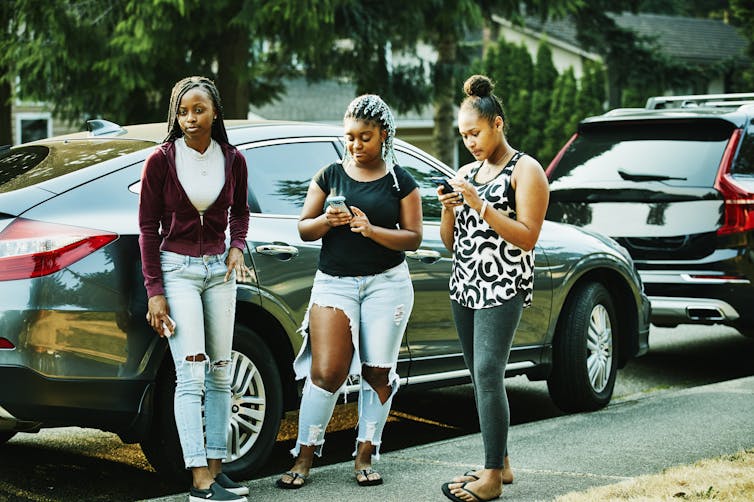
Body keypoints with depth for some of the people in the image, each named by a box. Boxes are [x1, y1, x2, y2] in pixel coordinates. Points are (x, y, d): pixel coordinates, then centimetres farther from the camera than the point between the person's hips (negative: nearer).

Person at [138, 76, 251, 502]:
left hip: (219, 269, 5)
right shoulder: (161, 161, -9)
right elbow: (148, 227, -5)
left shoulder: (233, 160, 1)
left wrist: (237, 246, -1)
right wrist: (154, 291, -9)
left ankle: (216, 467, 16)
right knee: (192, 375, -12)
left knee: (220, 372, 7)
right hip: (177, 270, -4)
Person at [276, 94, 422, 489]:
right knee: (326, 370, -9)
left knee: (377, 373, 2)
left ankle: (365, 456, 14)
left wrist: (372, 230, -18)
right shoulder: (330, 176, 6)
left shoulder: (400, 182, 3)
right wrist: (327, 221, -14)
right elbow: (303, 228, 7)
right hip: (334, 281, 0)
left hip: (386, 283, 0)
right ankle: (305, 456, 1)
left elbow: (413, 237, -2)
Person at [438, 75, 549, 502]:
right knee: (482, 378, 7)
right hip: (465, 286, 7)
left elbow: (527, 237, -12)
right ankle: (500, 463, 15)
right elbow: (450, 242, 18)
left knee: (488, 374, -14)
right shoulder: (467, 173, 17)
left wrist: (480, 206, -17)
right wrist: (449, 210, -2)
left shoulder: (525, 171, -3)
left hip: (502, 288, -7)